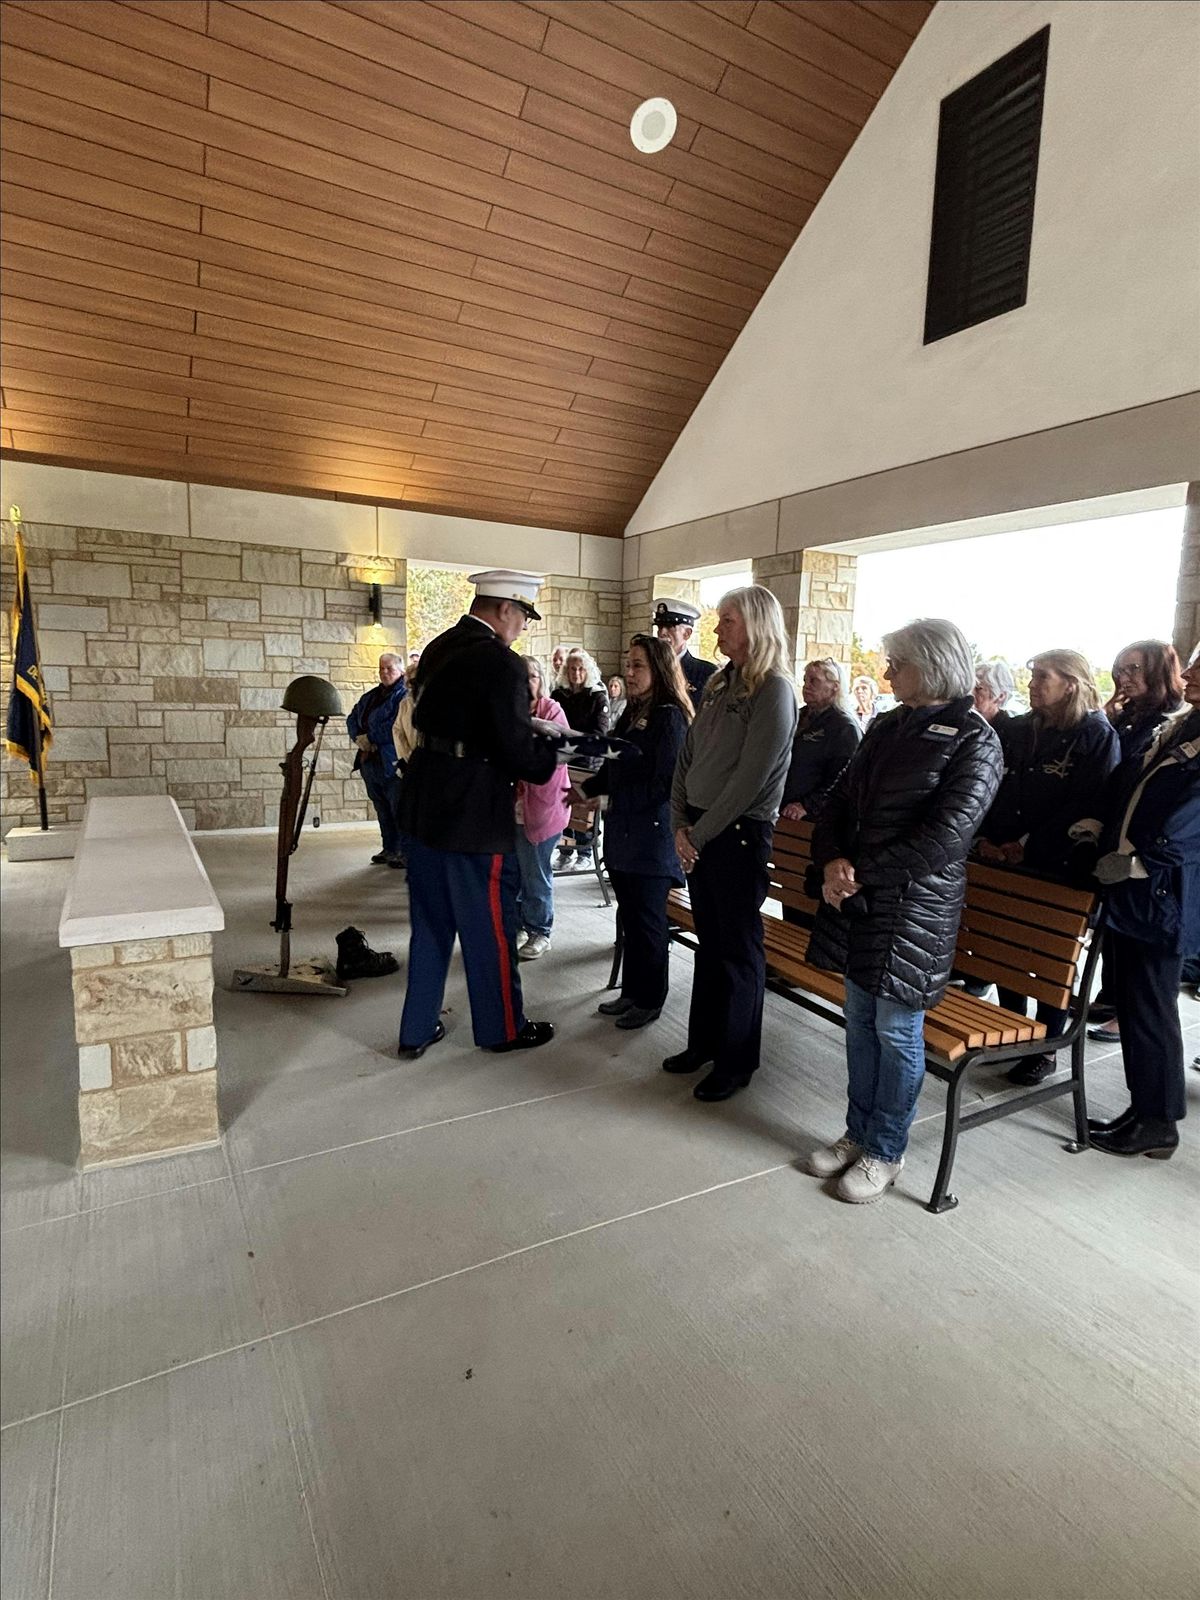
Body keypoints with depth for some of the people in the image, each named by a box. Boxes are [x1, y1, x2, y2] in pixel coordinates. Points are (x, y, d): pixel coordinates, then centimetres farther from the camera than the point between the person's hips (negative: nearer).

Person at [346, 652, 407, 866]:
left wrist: (370, 738, -14)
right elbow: (352, 719, 16)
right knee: (382, 809, 14)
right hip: (369, 760, 8)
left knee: (399, 809, -4)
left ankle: (406, 852, 3)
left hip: (392, 762, -8)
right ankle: (389, 849, 24)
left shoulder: (403, 695, -7)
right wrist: (359, 739, -4)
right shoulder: (370, 696, 18)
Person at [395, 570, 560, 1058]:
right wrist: (551, 751, 2)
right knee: (489, 926, 9)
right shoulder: (501, 663, -18)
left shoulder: (439, 648, 8)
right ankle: (502, 1028, 26)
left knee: (430, 923, 18)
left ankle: (417, 1030, 29)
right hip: (472, 815, -8)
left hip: (424, 804, 8)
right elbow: (519, 752, -19)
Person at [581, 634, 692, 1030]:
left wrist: (609, 800, -16)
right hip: (624, 834, 8)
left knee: (647, 922, 5)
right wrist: (587, 789, -1)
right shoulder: (633, 712, 12)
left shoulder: (669, 716, -13)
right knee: (630, 918, 16)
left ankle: (649, 1001, 20)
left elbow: (664, 782, -17)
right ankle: (631, 992, 30)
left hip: (653, 834, -8)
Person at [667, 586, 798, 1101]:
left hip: (740, 833, -7)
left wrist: (700, 833, -12)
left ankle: (736, 1062, 19)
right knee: (709, 941, 16)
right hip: (698, 832, 7)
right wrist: (681, 825, 1)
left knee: (738, 949, 4)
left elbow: (749, 778, -17)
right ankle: (704, 1041, 31)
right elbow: (686, 757, 11)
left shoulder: (774, 690, -12)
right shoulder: (720, 684, 11)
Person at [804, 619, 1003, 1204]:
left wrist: (861, 871, -16)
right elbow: (839, 801, 10)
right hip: (857, 896, 6)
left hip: (916, 906, -6)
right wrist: (831, 861, -9)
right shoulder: (887, 728, 10)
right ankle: (858, 1132, 33)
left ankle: (884, 1153, 24)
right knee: (859, 1022, 16)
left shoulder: (973, 740, -9)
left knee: (896, 1033, 6)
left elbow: (945, 836, -18)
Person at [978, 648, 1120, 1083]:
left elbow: (1084, 808, -14)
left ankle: (1045, 1049, 20)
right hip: (1006, 863, 5)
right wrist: (986, 838, -4)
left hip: (1058, 868, -5)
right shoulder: (1018, 730, 9)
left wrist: (1028, 846, -17)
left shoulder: (1097, 736, -7)